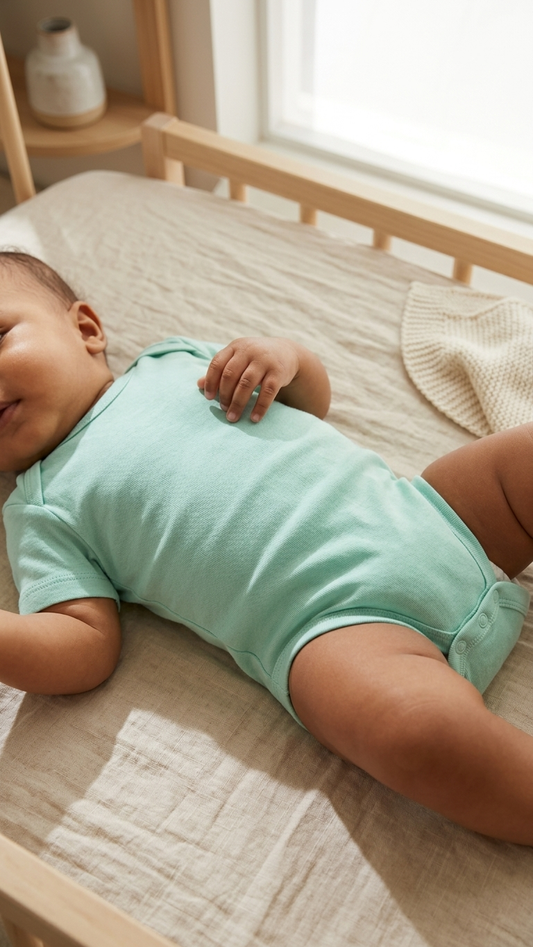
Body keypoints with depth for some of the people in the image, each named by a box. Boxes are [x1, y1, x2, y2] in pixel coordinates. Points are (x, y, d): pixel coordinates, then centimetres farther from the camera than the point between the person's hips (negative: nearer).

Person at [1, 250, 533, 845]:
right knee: (419, 732, -34)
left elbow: (314, 401, 26)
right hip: (333, 616, -5)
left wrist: (286, 357, 3)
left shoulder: (172, 357, 18)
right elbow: (87, 646, -2)